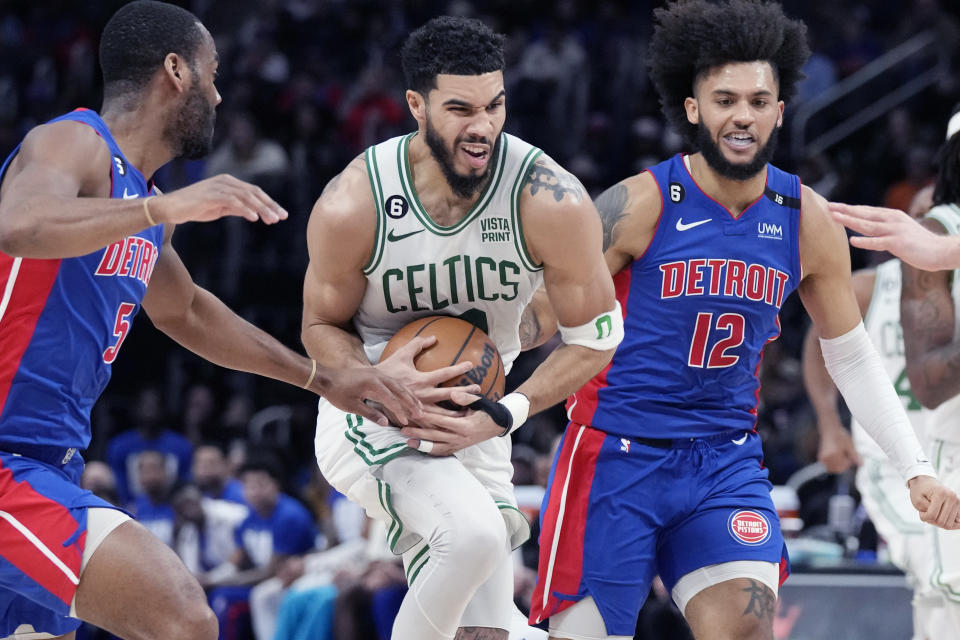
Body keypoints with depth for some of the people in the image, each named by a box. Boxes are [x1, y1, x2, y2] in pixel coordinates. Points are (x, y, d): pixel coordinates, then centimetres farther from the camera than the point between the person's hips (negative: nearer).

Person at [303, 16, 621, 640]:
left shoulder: (552, 203, -19)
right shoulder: (353, 206, -19)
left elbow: (596, 336, -7)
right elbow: (323, 326, -2)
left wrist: (501, 417, -19)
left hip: (475, 423, 4)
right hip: (370, 419, -3)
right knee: (474, 533, -32)